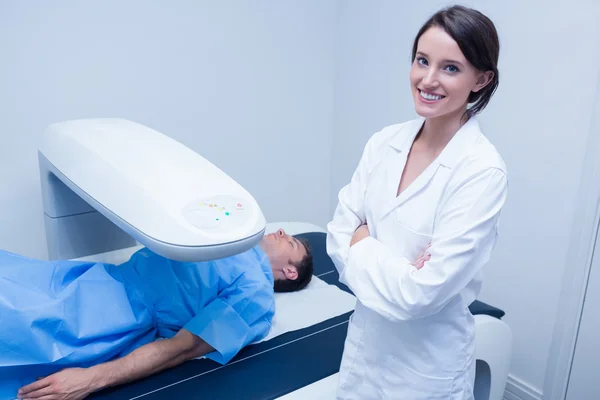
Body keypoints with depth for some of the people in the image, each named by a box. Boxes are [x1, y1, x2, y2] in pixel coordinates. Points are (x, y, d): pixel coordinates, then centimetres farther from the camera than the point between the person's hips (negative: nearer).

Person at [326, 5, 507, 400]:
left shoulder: (482, 171, -22)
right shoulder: (384, 142, -5)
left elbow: (423, 293, -26)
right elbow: (339, 232, -6)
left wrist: (361, 244, -14)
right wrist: (395, 270, -21)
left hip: (427, 364, -4)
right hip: (366, 342, 5)